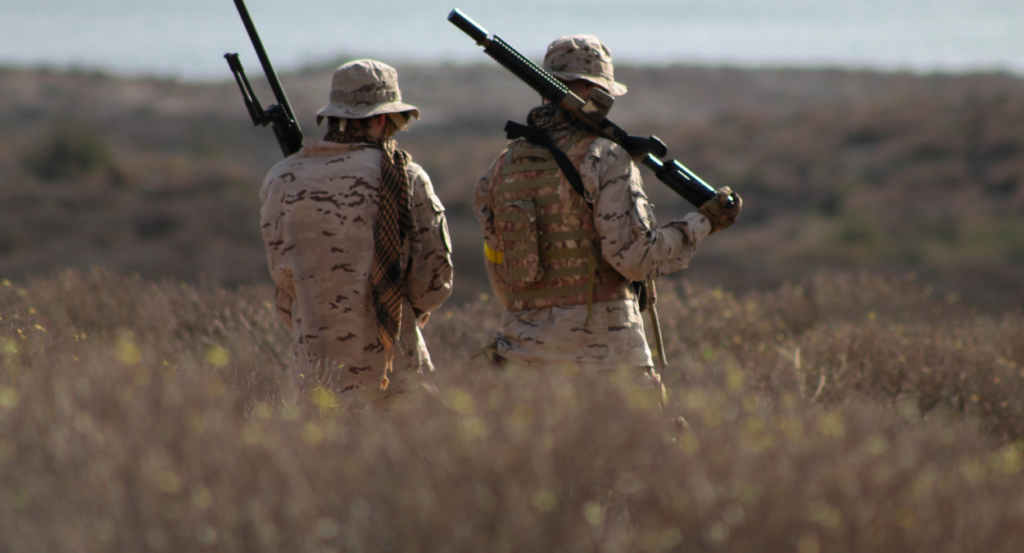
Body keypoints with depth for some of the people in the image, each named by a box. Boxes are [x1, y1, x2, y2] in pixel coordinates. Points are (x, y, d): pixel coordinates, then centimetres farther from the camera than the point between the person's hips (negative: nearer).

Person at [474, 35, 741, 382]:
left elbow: (499, 278, 14)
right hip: (600, 345, -5)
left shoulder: (503, 167, 10)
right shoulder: (605, 160, -8)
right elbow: (635, 255, -14)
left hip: (524, 347, 5)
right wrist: (704, 222, -3)